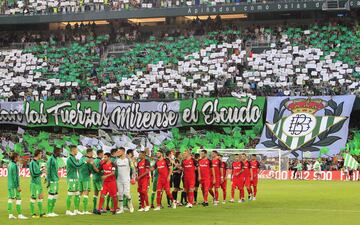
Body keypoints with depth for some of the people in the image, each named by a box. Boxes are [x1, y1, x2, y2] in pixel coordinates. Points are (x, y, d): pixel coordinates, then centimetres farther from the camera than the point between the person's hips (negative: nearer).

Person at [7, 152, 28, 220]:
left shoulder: (9, 164, 11)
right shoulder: (14, 166, -16)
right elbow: (15, 177, -19)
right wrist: (18, 186, -17)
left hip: (9, 185, 9)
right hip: (14, 185, -9)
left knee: (10, 199, 7)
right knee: (18, 199, -5)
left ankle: (10, 214, 8)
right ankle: (19, 214, -4)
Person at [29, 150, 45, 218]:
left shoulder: (37, 162, 13)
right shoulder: (32, 163, -14)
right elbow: (34, 173, -19)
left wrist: (41, 169, 6)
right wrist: (41, 172, -12)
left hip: (39, 182, 9)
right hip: (34, 183, -9)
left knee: (40, 197, 12)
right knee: (33, 198, -3)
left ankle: (41, 213, 19)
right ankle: (33, 214, 2)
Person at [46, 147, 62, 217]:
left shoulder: (55, 159, 16)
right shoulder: (51, 159, -13)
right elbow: (48, 170, -16)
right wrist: (48, 181, -19)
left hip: (56, 180, 9)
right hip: (52, 181, -9)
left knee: (55, 196, 10)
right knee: (51, 196, -7)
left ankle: (51, 212, 15)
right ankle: (49, 212, -4)